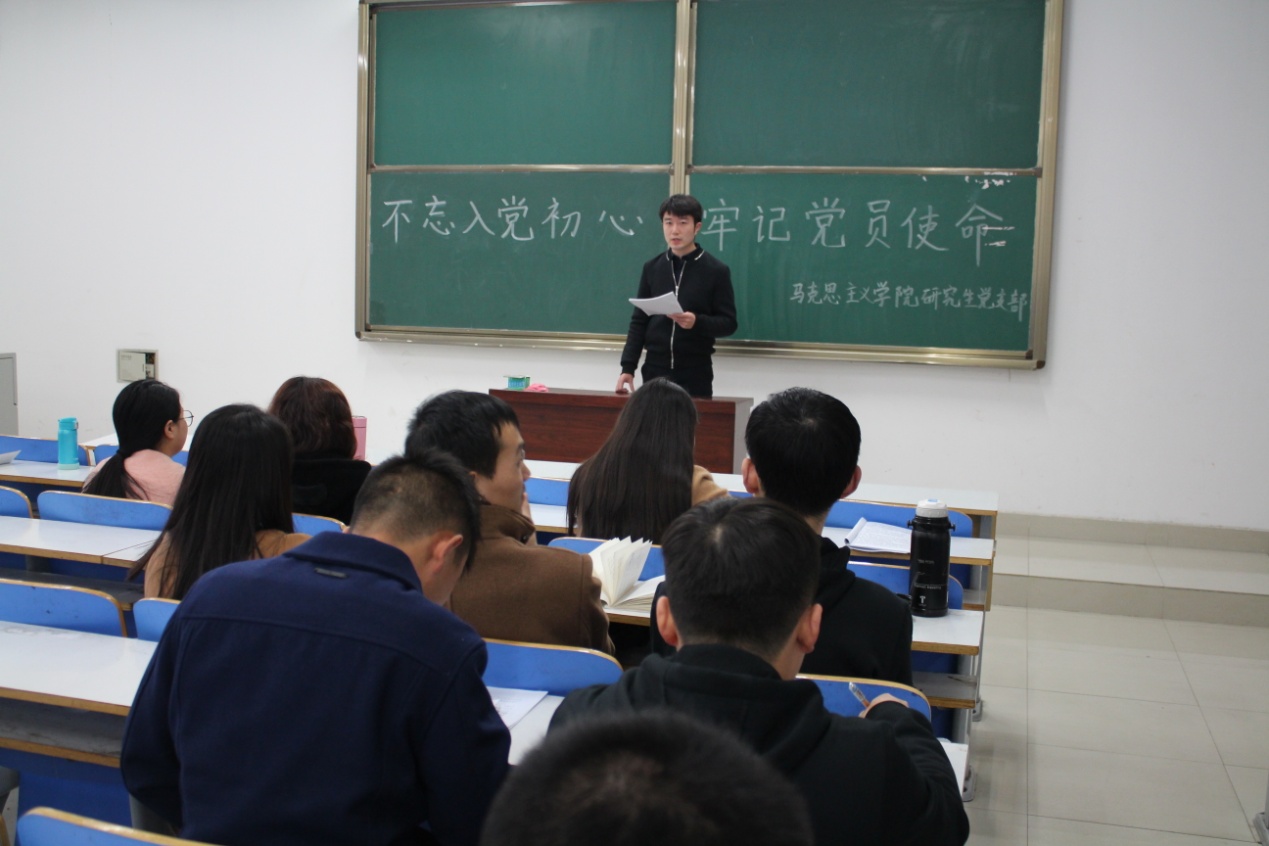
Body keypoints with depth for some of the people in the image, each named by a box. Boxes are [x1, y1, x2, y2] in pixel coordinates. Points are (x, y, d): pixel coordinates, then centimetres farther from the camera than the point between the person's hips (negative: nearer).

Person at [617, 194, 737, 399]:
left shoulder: (716, 271, -2)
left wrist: (697, 322, -22)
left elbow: (728, 323, -3)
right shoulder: (652, 268, 7)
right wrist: (628, 367, 0)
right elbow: (639, 322, 8)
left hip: (695, 373, -3)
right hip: (654, 370, 3)